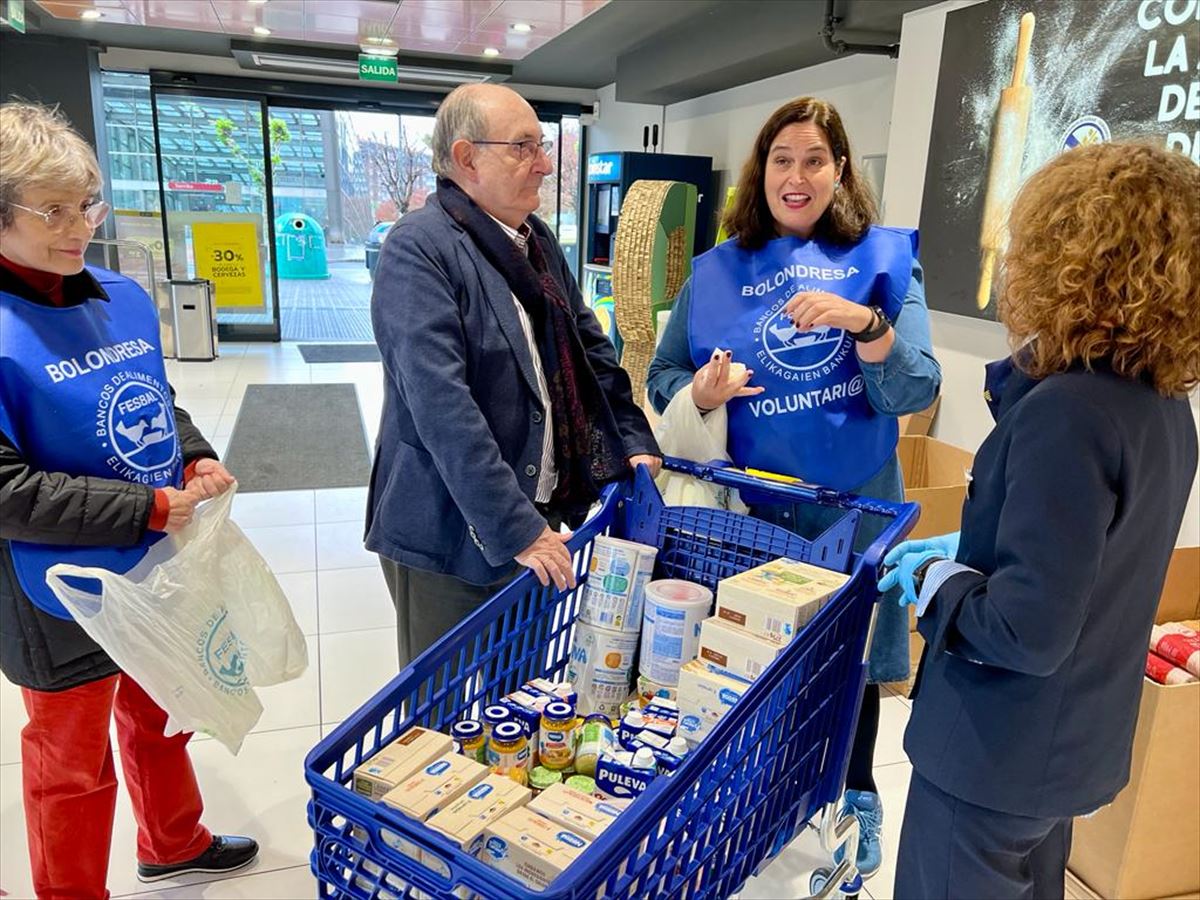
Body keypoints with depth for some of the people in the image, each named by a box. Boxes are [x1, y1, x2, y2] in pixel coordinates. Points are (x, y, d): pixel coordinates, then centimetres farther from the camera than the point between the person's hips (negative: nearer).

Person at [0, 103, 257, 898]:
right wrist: (150, 509, -25)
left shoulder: (124, 300, 0)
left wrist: (197, 459, -7)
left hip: (160, 573, 7)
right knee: (73, 764, 15)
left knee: (160, 719, 27)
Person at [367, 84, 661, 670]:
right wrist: (514, 529, -25)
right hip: (453, 531, -7)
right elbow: (442, 406, -24)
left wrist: (634, 441, 6)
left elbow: (589, 347, 16)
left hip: (544, 513, 7)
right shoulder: (418, 248, -16)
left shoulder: (537, 238, 10)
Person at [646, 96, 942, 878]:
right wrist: (701, 393, -19)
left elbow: (916, 392, -10)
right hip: (747, 503, 1)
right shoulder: (717, 270, 2)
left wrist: (864, 322, -26)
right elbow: (662, 377, 3)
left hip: (853, 505, 0)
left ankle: (855, 798, 41)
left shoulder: (885, 258, -2)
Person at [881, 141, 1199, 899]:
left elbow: (1027, 631, -29)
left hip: (1000, 753, -8)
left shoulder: (1065, 411, -28)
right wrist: (965, 550, 8)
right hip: (1074, 744, 8)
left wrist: (936, 579, -13)